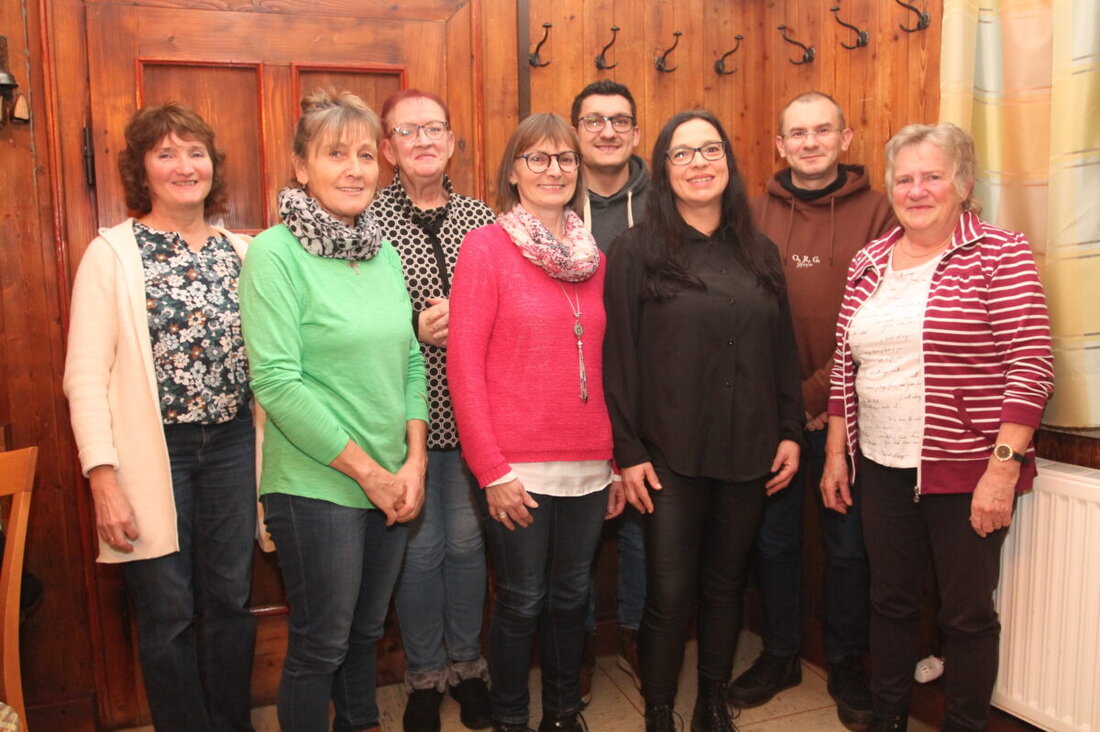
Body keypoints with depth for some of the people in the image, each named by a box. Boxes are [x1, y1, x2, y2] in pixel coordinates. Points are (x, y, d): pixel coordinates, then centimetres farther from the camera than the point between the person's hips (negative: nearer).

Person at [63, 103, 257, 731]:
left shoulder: (241, 251, 6)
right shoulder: (112, 253, -4)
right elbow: (85, 375, -8)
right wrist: (104, 481, -13)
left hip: (233, 447, 3)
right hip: (155, 455, -3)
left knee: (232, 602, 14)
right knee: (168, 614, 8)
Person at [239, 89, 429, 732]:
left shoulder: (385, 254, 7)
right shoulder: (276, 253, -11)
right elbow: (277, 382, -17)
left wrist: (414, 462, -2)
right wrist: (368, 471, -14)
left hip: (392, 483, 6)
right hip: (315, 487, -6)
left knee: (367, 631, 21)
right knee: (320, 645, 9)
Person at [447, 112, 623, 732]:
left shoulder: (593, 256, 10)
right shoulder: (486, 246, -4)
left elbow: (603, 366, 13)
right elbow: (463, 365, -9)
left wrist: (617, 459, 11)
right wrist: (492, 470, -12)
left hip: (589, 465, 5)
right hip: (517, 466, -4)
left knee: (571, 596, 15)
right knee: (522, 601, 8)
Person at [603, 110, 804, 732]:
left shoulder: (760, 253, 10)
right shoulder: (638, 250, -3)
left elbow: (784, 351, 12)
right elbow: (619, 356, -7)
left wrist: (791, 432, 6)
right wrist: (629, 451, -10)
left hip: (749, 452, 4)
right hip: (671, 454, -4)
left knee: (727, 584, 15)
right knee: (670, 592, 2)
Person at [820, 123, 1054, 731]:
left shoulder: (1001, 256, -7)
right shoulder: (869, 262, 8)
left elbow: (1031, 368, -12)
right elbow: (844, 367, 11)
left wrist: (1003, 467, -17)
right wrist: (836, 453, 10)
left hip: (967, 471, -4)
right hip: (882, 468, 5)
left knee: (967, 613, 10)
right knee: (890, 601, 16)